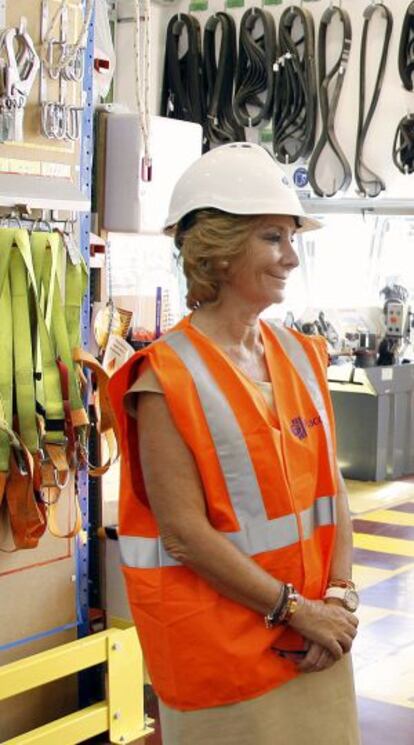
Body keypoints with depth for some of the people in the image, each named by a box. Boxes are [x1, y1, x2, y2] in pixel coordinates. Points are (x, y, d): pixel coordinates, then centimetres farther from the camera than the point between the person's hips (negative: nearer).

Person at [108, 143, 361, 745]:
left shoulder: (301, 356, 5)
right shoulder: (167, 379, -15)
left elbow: (331, 487, 5)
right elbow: (185, 533, -18)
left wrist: (340, 596, -7)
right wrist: (295, 610, -16)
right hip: (222, 647, -6)